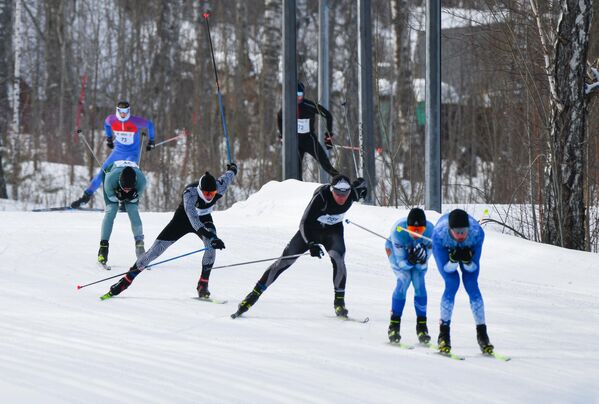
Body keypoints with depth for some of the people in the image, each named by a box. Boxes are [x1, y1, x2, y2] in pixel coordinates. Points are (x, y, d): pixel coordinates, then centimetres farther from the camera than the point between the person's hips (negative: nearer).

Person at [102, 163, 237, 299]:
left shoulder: (219, 187, -28)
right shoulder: (190, 192, -40)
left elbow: (229, 175, -4)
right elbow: (192, 216, -55)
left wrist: (232, 168, 23)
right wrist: (210, 236, -67)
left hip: (204, 219, 3)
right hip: (183, 218, -3)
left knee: (212, 246, -29)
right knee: (155, 251, -6)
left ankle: (203, 285, -15)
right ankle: (126, 281, 8)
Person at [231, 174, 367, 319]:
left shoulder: (352, 192, -22)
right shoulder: (321, 196, -34)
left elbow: (362, 182, 5)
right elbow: (305, 223, -34)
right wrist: (311, 244, -43)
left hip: (333, 231, 2)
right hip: (310, 230, -2)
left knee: (338, 258, -27)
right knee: (284, 260, -7)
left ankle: (339, 301, -14)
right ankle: (254, 295, 1)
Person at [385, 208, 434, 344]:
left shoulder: (430, 230, -34)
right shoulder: (398, 230, -39)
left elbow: (423, 265, -26)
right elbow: (401, 262, -32)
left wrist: (422, 260, -48)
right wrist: (410, 261, -52)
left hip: (417, 250, 2)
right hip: (396, 250, -2)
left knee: (419, 282, -18)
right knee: (404, 279, -22)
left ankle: (421, 324, -9)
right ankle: (394, 324, -15)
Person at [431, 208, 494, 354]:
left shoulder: (477, 233, -38)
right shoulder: (439, 234, -40)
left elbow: (474, 267, -27)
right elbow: (446, 268, -30)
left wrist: (468, 262, -48)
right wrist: (453, 260, -49)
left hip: (468, 248, 1)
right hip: (444, 248, -1)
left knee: (471, 284, -15)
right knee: (452, 283, -20)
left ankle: (482, 334, -7)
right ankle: (444, 334, -11)